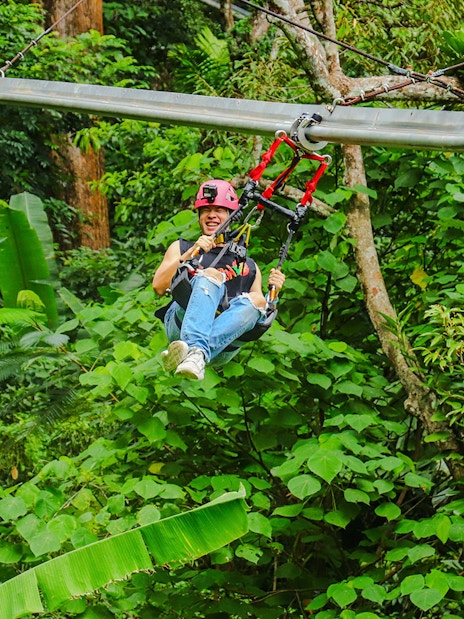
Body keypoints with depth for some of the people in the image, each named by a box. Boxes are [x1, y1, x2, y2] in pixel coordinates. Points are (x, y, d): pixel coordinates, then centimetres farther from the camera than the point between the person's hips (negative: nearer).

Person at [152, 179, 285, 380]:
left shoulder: (248, 266, 31)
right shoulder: (181, 248, 27)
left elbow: (261, 318, 24)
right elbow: (159, 287, 7)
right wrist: (192, 253, -4)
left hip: (225, 344, 1)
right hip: (181, 326, -1)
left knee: (256, 300, -27)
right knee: (210, 275, -26)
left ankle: (199, 352, -52)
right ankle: (196, 348, -54)